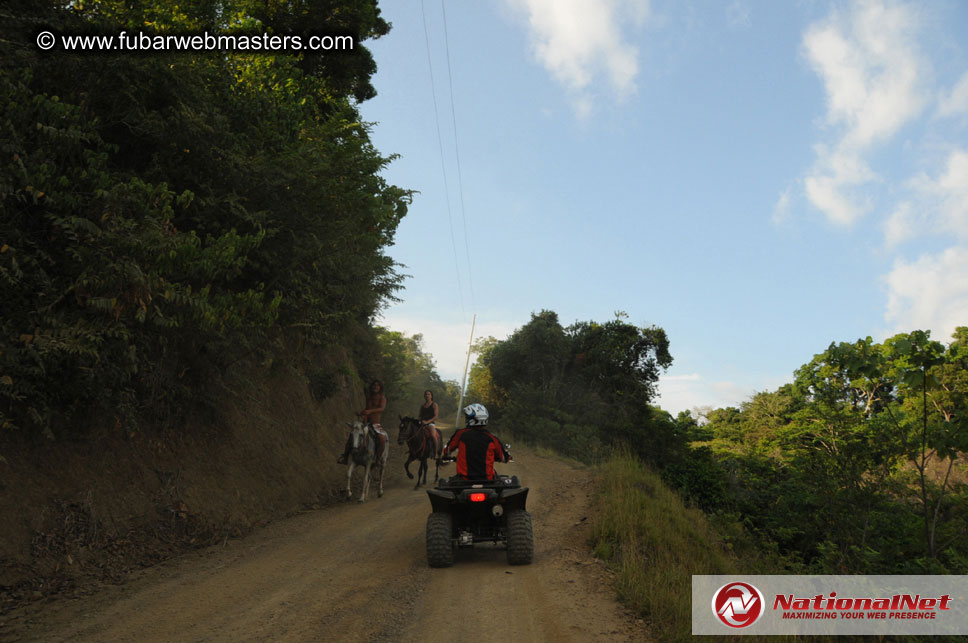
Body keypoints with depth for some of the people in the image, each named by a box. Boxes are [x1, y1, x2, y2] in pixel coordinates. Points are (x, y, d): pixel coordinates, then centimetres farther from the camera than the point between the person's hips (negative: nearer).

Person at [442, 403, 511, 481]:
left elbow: (447, 449, 10)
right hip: (487, 479, 1)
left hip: (465, 478, -1)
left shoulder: (461, 434, -5)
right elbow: (505, 458, 6)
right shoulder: (491, 438, -5)